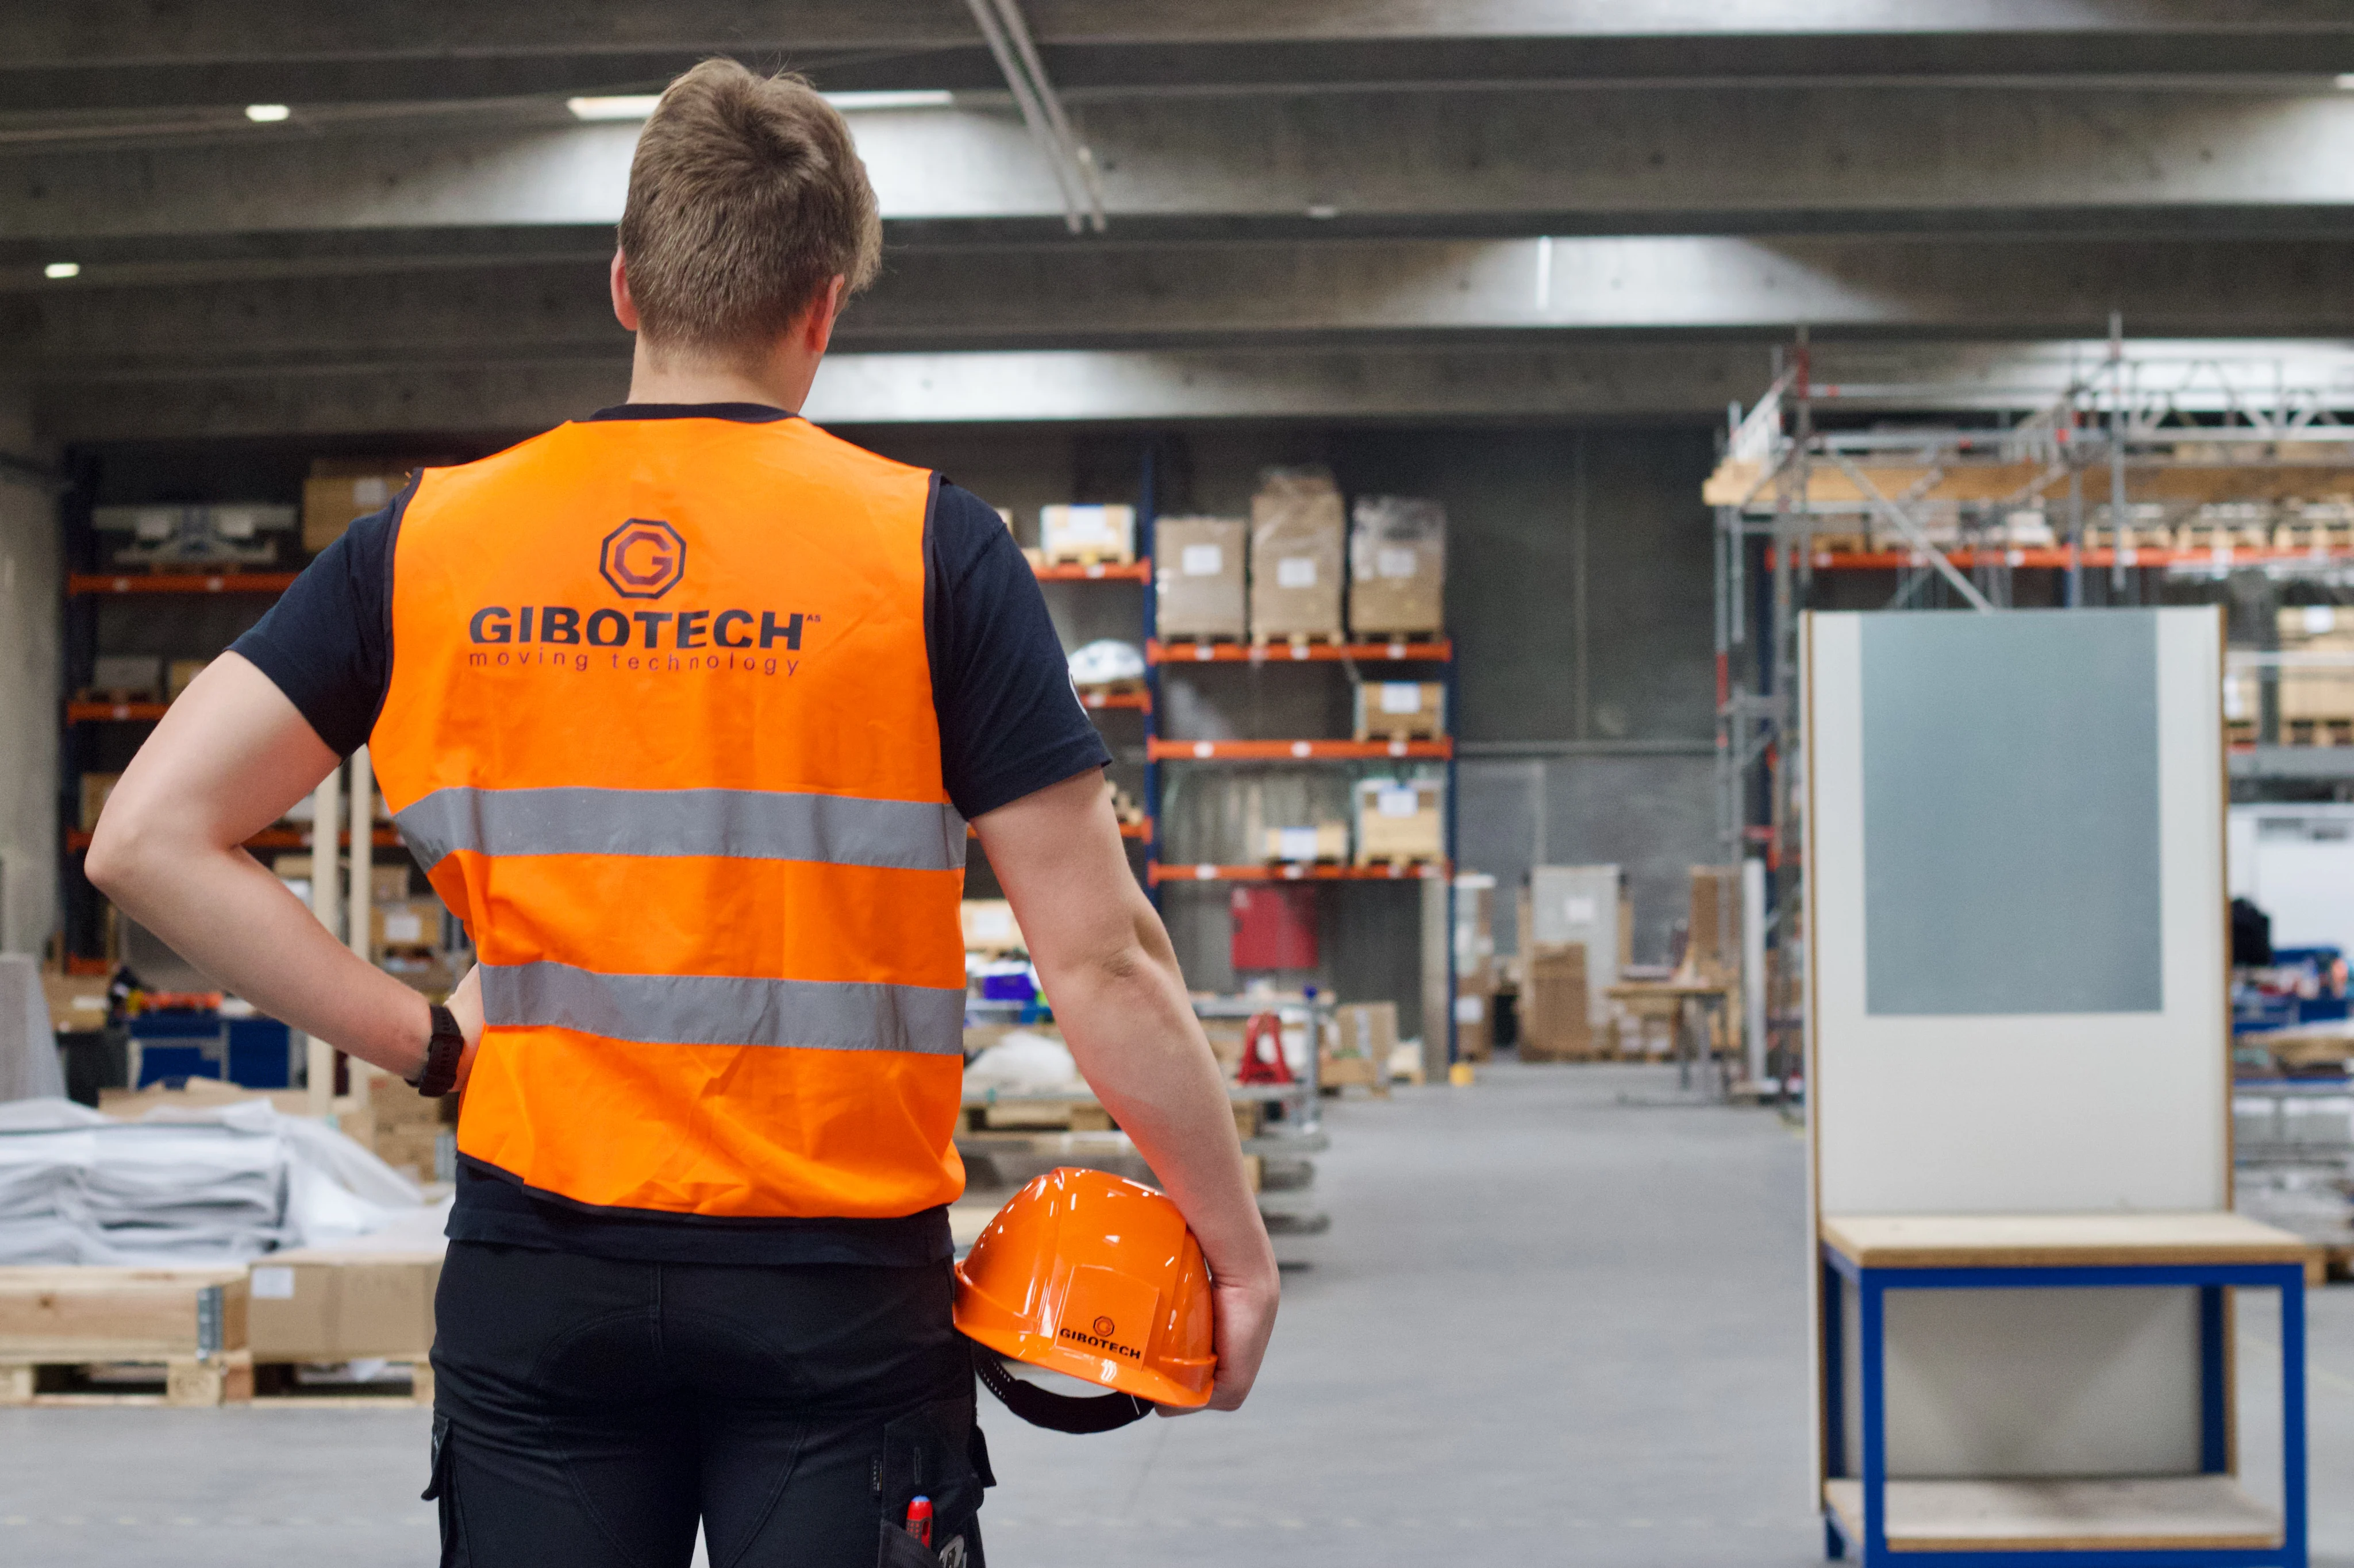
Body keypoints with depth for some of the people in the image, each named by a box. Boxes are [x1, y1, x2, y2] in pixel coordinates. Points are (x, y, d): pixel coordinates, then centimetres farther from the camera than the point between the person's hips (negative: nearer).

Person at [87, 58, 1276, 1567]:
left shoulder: (427, 542, 1)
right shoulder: (929, 548, -7)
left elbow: (151, 838, -2)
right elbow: (1100, 958, -9)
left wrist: (428, 1040, 1)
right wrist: (1239, 1242, 2)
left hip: (535, 1290, 2)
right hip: (835, 1287, -2)